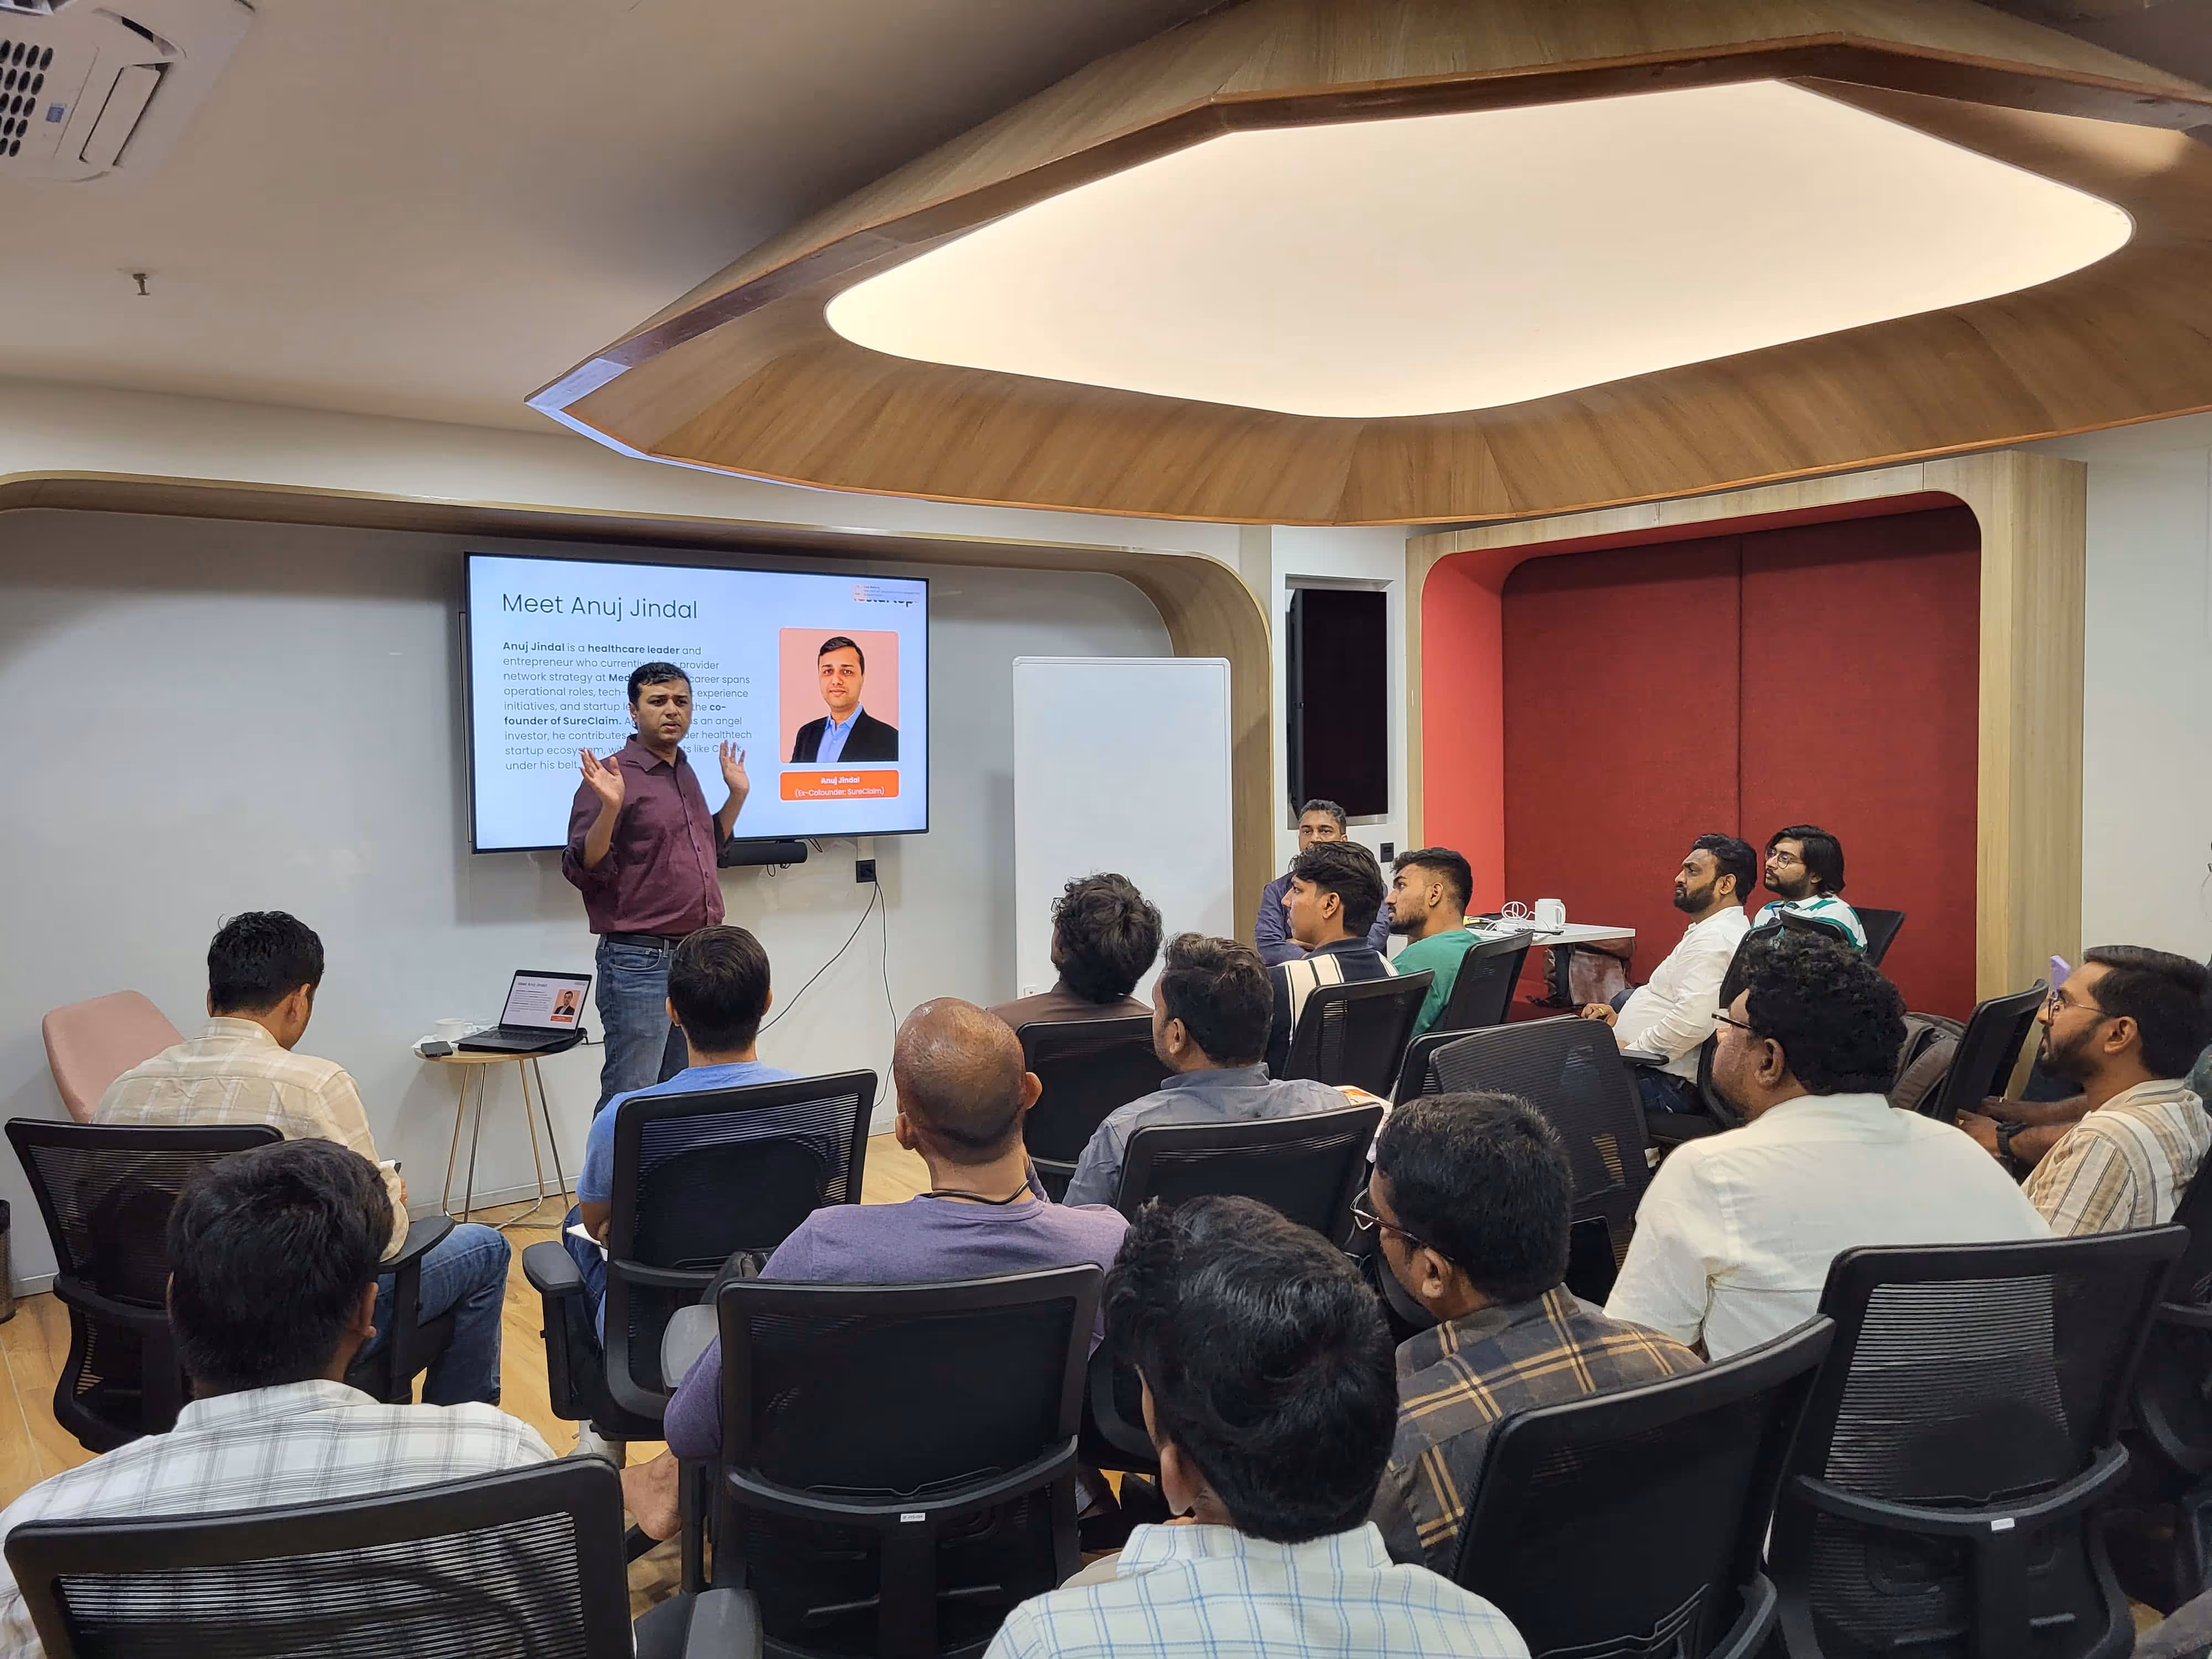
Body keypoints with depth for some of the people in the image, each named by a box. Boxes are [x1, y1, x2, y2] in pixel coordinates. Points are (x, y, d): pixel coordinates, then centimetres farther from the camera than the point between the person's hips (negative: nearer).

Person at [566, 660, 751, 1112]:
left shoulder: (686, 773, 14)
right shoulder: (614, 777, -10)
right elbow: (581, 872, -14)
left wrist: (738, 795, 19)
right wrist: (610, 808, -27)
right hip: (640, 964, -8)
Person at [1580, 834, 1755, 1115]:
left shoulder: (1713, 939, -17)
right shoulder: (1711, 931, 19)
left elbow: (1692, 1022, -29)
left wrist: (1629, 1050, -18)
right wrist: (1621, 1020, 12)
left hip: (1668, 1086, -11)